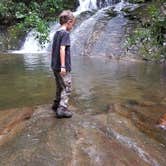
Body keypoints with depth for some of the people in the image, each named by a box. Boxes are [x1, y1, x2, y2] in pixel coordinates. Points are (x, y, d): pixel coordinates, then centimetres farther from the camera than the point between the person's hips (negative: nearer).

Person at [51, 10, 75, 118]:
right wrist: (63, 66, -24)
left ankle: (56, 105, 32)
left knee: (60, 87, 20)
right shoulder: (65, 33, -12)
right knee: (67, 88, -1)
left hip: (55, 66, 9)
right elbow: (62, 49, -22)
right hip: (62, 66, -9)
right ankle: (62, 109, -4)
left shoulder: (57, 33, 14)